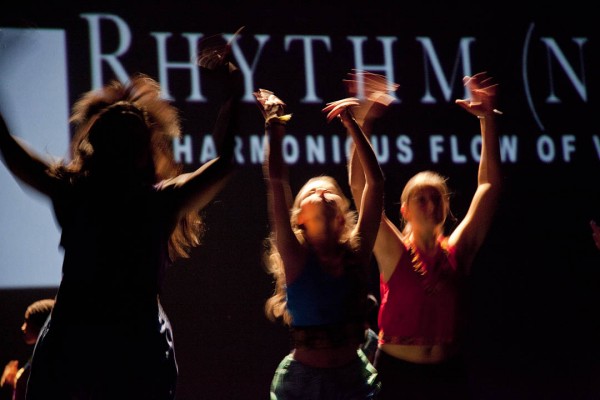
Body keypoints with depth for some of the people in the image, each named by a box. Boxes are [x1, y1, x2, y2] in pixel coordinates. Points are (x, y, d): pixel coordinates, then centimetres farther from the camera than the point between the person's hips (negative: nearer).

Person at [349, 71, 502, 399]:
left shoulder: (457, 251, 2)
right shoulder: (395, 253, -4)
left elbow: (489, 185, 3)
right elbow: (359, 187, -11)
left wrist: (487, 120, 0)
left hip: (448, 373, 3)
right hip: (396, 370, -2)